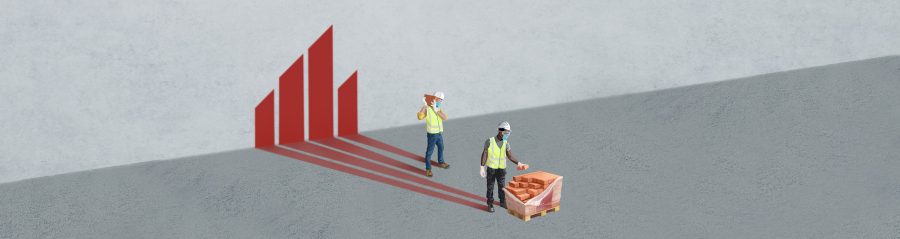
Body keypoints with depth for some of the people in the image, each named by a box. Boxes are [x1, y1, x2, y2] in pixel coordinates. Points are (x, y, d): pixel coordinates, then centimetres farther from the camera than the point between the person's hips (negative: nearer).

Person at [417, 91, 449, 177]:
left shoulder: (439, 109, 3)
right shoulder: (427, 109, -16)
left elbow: (445, 118, -15)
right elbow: (420, 117, -34)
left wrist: (436, 110, -22)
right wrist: (424, 106, -35)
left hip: (439, 133, 7)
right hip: (432, 134, -7)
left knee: (441, 148, 26)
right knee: (429, 151, -3)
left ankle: (440, 162, 49)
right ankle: (428, 169, 5)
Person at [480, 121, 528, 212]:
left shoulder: (505, 143, -3)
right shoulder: (490, 141, -13)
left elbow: (510, 156, -7)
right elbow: (484, 154, -9)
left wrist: (519, 163, -20)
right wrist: (482, 168, -11)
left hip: (501, 169, 4)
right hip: (491, 168, -3)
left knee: (502, 186, 13)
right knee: (490, 187, 4)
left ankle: (503, 202, 30)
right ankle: (490, 204, 16)